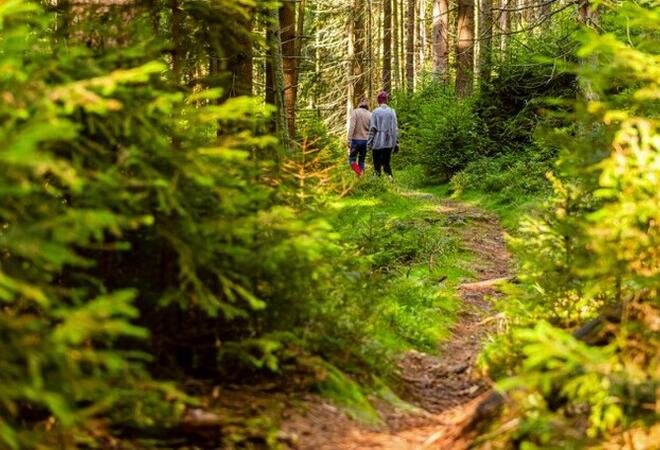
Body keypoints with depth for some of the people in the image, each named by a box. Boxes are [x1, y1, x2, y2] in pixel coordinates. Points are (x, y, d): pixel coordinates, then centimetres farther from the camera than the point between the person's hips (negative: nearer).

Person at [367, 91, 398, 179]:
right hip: (389, 143, 3)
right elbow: (395, 128, 1)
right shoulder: (392, 112, 1)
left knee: (377, 164, 5)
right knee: (386, 162, 11)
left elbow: (372, 128, -8)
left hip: (378, 142, -3)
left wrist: (369, 142, -1)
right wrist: (396, 143, 6)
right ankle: (389, 176, -12)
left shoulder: (375, 112, -6)